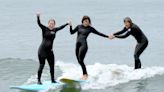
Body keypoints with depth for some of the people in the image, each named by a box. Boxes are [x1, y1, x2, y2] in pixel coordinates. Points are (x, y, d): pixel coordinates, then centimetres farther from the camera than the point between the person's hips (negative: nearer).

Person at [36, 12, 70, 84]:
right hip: (42, 50, -5)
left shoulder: (55, 30, 11)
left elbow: (61, 27, 28)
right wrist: (38, 17, -31)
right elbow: (39, 23, -15)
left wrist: (67, 23, 40)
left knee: (52, 65, 6)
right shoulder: (44, 29, -2)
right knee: (41, 65, -8)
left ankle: (52, 80, 17)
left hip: (49, 50, 5)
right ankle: (39, 80, -4)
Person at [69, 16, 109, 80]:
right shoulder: (79, 27, 15)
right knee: (79, 61, 5)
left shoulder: (90, 28, 6)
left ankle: (85, 74, -10)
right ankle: (85, 74, 16)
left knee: (81, 60, -17)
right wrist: (70, 26, 1)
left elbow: (98, 33, 10)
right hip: (77, 44, 5)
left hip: (84, 44, -5)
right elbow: (72, 32, 16)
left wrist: (107, 36, 7)